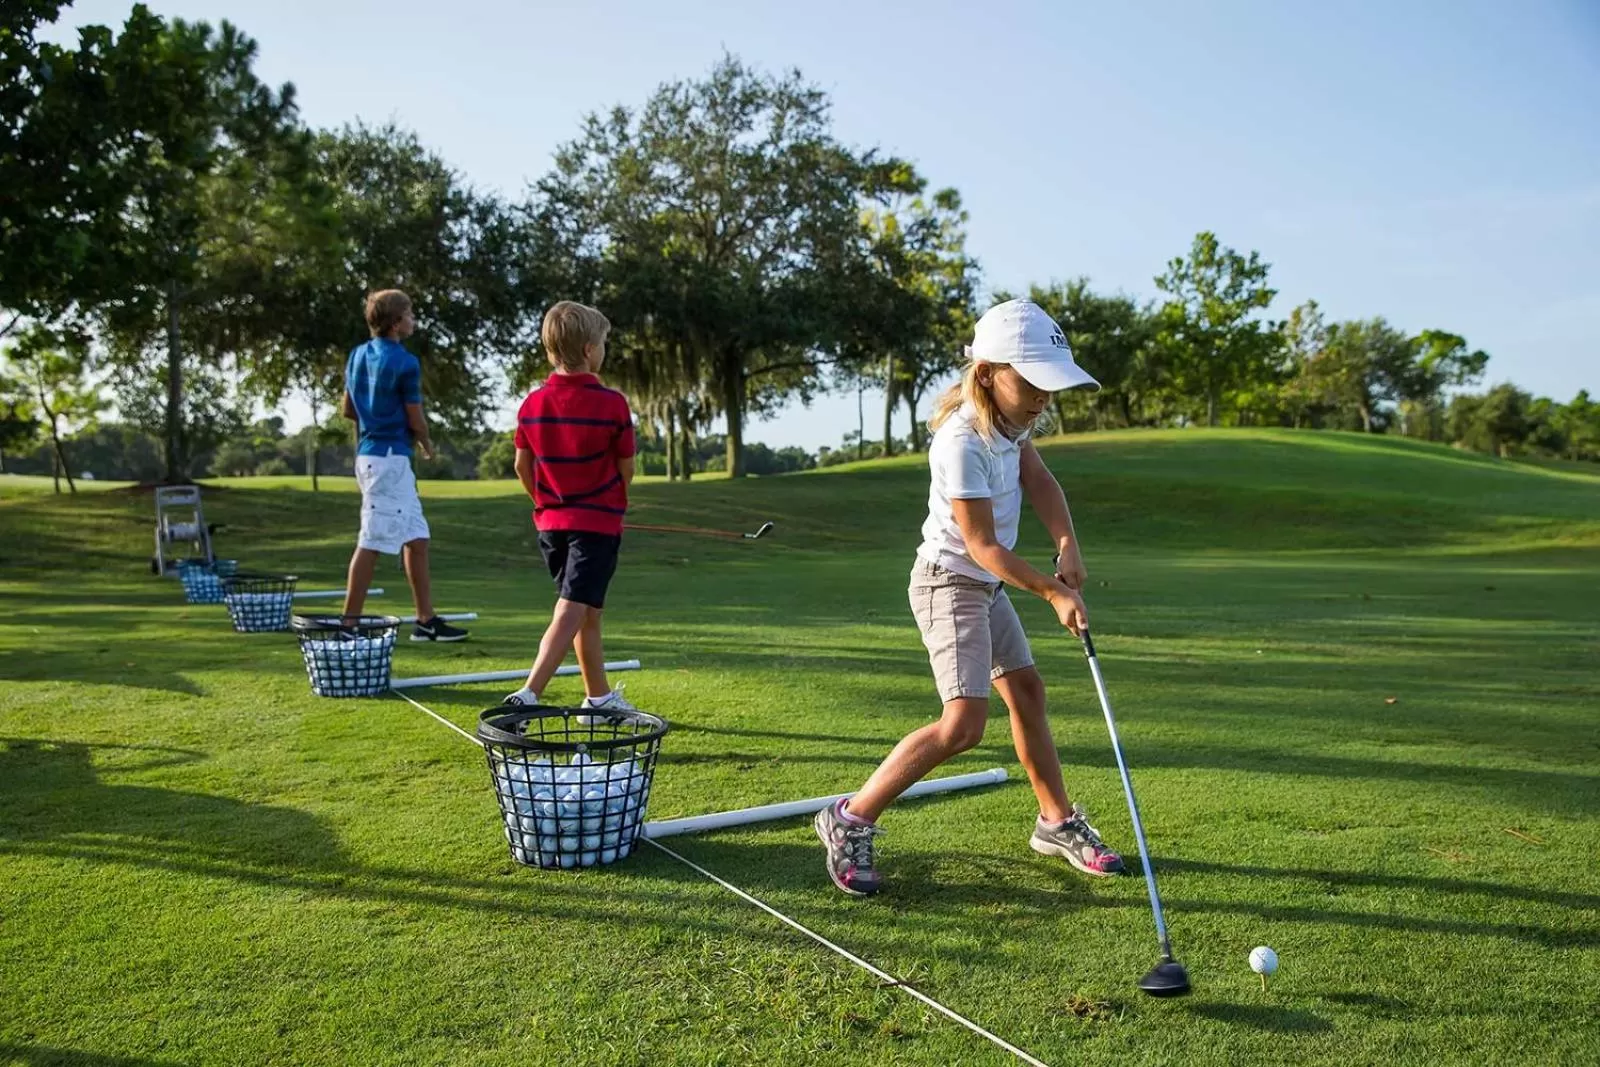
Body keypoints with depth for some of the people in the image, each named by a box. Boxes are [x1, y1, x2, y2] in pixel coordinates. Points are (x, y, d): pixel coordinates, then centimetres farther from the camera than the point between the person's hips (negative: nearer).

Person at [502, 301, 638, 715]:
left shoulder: (533, 403, 1)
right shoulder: (611, 403, -12)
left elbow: (522, 466, 7)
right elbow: (626, 470, -4)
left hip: (551, 522, 6)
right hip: (598, 522, -6)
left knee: (588, 613, 18)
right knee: (570, 614, -8)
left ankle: (600, 697, 29)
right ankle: (528, 695, -20)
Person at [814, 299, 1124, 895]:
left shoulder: (1008, 417, 0)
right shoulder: (962, 443, -28)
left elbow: (1038, 478, 0)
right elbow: (982, 545, -23)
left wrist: (1067, 545, -17)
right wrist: (1053, 592, -17)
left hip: (986, 586, 10)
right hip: (950, 583, -10)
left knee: (1027, 690, 16)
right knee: (964, 722, -18)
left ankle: (1058, 823, 32)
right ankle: (850, 821, -7)